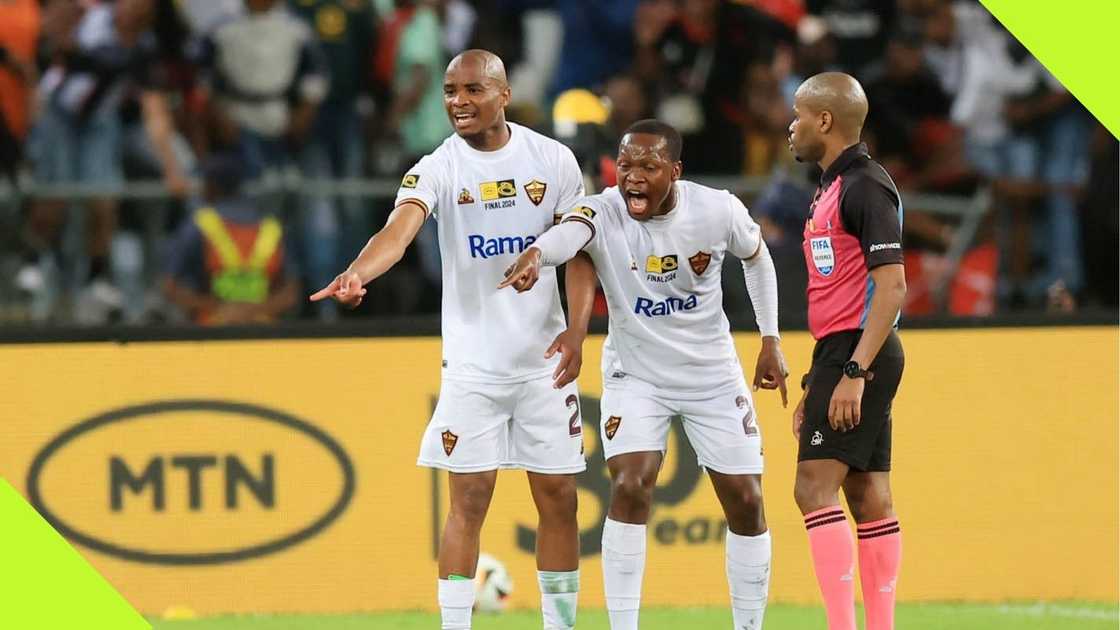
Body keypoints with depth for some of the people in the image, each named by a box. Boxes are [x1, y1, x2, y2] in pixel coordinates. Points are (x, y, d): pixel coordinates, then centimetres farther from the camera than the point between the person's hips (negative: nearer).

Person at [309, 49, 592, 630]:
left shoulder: (552, 160, -1)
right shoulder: (437, 169, -8)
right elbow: (399, 229, -26)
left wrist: (577, 328, -9)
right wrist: (356, 274, -46)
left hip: (543, 360, 2)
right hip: (471, 363, -2)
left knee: (558, 498, 5)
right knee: (469, 499, -5)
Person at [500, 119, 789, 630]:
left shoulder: (718, 211, -16)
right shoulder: (604, 213, -23)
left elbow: (757, 258, 6)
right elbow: (570, 232, -48)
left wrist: (770, 341, 2)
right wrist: (537, 254, -71)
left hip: (713, 376, 2)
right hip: (635, 375, -2)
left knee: (745, 502, 3)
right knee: (631, 487, -21)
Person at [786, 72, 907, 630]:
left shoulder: (865, 186, -12)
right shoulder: (834, 188, 19)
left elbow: (891, 286, -19)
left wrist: (854, 373, -25)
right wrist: (816, 383, 23)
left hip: (859, 353, -10)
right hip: (842, 354, 10)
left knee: (815, 486, -15)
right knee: (867, 496, 7)